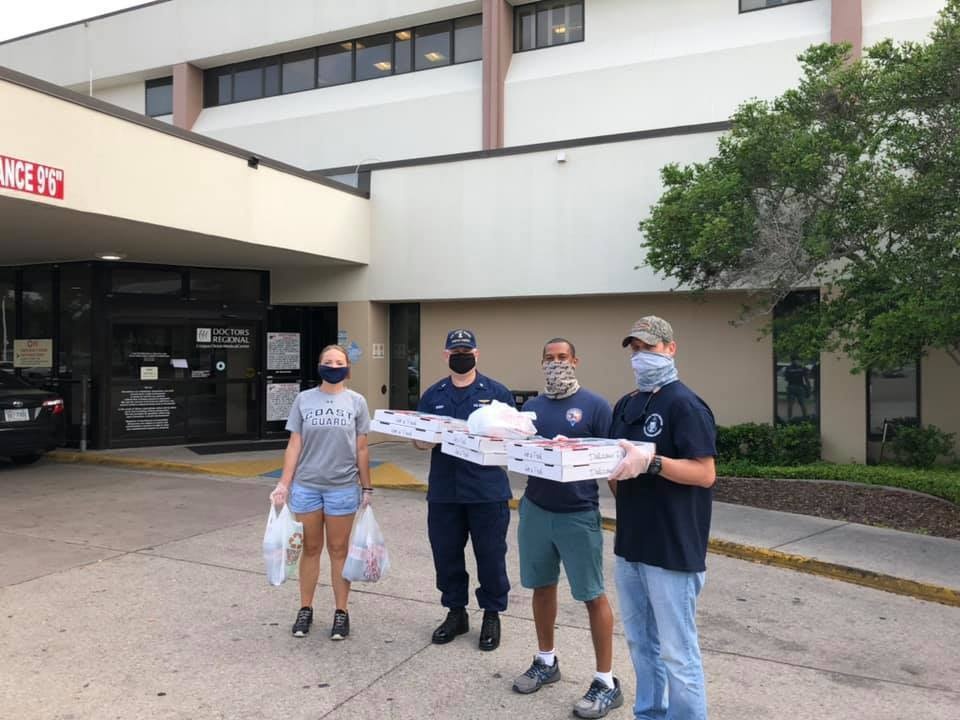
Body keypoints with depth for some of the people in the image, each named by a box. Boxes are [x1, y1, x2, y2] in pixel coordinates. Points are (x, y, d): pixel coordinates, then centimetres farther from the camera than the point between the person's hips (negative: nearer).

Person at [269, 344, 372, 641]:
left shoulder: (356, 402, 1)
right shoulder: (304, 400, 1)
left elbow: (361, 449, 4)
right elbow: (294, 445, 2)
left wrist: (367, 487, 4)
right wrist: (283, 484, -3)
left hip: (343, 487, -1)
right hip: (306, 486, 1)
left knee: (338, 550, 9)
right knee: (311, 549, 12)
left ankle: (341, 612, 20)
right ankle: (305, 609, 26)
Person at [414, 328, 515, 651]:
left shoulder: (497, 393, 1)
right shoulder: (433, 395, 10)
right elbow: (418, 440, 11)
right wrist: (431, 439, -12)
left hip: (487, 491, -3)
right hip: (443, 491, 3)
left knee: (491, 557, 6)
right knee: (446, 555, 12)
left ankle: (492, 615, 24)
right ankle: (456, 612, 30)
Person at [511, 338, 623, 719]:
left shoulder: (595, 406, -6)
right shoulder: (531, 407, 8)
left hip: (578, 515, -5)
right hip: (535, 510, 5)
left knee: (593, 595, 3)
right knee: (542, 586, 16)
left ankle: (606, 682, 15)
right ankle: (546, 661, 34)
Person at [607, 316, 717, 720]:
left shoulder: (684, 405, -12)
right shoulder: (626, 406, 12)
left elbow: (704, 473, -18)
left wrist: (650, 461, -28)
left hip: (672, 549, -8)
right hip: (631, 545, 8)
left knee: (676, 653, 2)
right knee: (641, 644, 19)